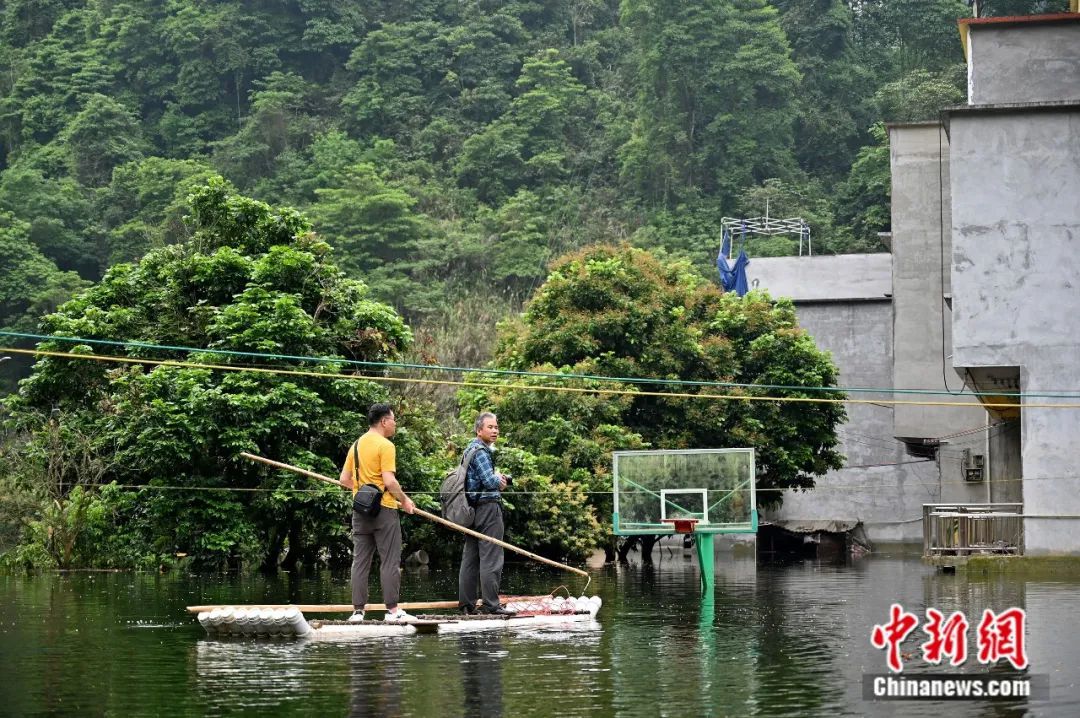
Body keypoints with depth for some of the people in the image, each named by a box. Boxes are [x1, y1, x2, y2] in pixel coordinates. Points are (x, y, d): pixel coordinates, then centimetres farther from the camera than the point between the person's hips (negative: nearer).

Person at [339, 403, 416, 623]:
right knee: (390, 561, -1)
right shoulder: (385, 446, -11)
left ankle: (358, 610, 6)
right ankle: (392, 609, 0)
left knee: (360, 561, 7)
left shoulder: (356, 445, 12)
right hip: (384, 509, -7)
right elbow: (389, 481, -18)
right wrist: (404, 500, -5)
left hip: (360, 510, 7)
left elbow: (344, 479, 14)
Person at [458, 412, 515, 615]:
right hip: (488, 506, -10)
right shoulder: (481, 451, -13)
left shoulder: (470, 449, 19)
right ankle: (490, 604, -10)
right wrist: (499, 481, 1)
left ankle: (466, 604, 13)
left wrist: (497, 478, 11)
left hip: (472, 507, 10)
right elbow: (490, 481, -21)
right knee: (491, 558, -9)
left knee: (470, 558, 10)